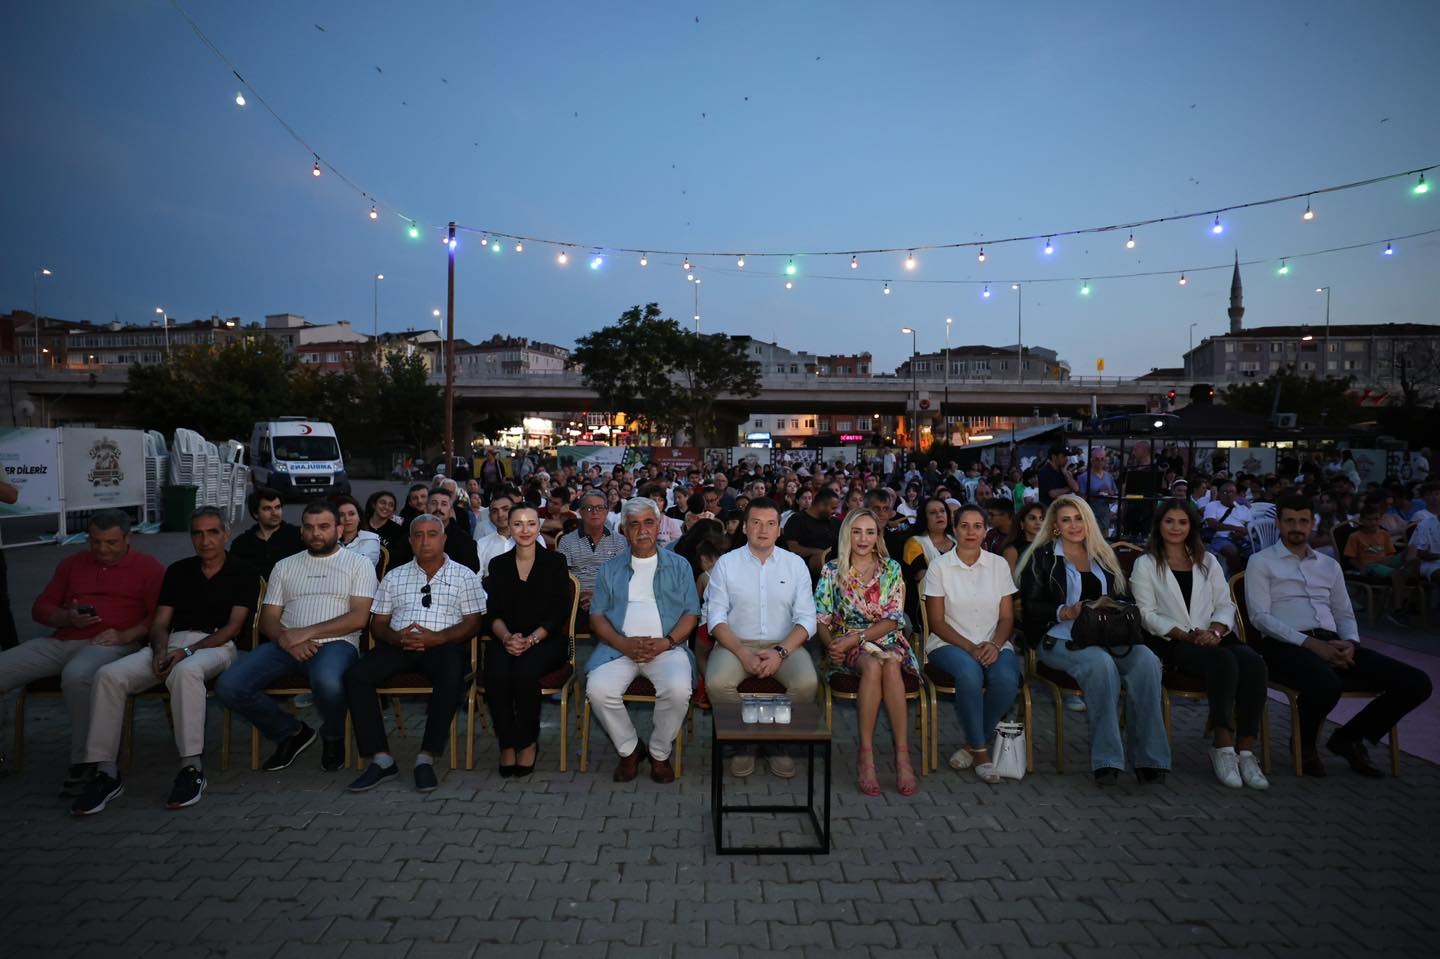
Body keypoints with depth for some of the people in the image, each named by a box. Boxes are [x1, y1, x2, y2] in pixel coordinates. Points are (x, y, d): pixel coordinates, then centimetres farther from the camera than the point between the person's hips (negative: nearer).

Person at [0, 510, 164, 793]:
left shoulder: (148, 567, 7)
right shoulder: (71, 564, 23)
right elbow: (40, 608, 20)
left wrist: (126, 635, -17)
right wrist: (68, 618, -2)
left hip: (110, 644, -6)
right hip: (60, 642, 6)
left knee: (76, 675, -38)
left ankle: (83, 762, -24)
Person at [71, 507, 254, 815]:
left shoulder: (242, 573, 5)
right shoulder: (178, 571, 19)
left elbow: (234, 626, -4)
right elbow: (160, 621, 14)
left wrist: (189, 650, -16)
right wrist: (160, 651, -8)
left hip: (216, 646, -5)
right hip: (172, 643, 5)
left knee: (185, 671, -40)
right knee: (109, 675, -22)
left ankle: (192, 768, -33)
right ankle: (106, 772, -17)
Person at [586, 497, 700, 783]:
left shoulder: (679, 565, 13)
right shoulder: (610, 568, 16)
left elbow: (691, 613, 6)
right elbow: (597, 615, 9)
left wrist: (665, 642, -12)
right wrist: (624, 644, -10)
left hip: (666, 647, -1)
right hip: (619, 646, 1)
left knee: (679, 689, -31)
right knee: (598, 689, -28)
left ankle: (660, 753, -2)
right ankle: (629, 749, 0)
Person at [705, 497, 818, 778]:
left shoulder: (795, 564, 8)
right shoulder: (726, 563, 5)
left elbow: (806, 618, 2)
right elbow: (716, 618, -1)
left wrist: (781, 652, -15)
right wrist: (742, 653, -16)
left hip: (784, 644, 1)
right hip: (736, 643, -1)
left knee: (807, 683, -29)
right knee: (717, 683, -30)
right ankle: (742, 742, -4)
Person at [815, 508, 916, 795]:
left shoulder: (891, 569, 8)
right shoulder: (832, 571, 6)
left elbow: (894, 619, -1)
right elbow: (821, 620, 2)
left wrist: (856, 638, -15)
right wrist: (831, 645, -19)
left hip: (887, 641, 1)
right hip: (847, 646, -1)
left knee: (890, 664, -35)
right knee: (873, 664, -35)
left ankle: (902, 754, -33)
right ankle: (865, 754, -30)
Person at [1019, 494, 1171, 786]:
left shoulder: (1104, 557, 24)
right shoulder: (1042, 557, 8)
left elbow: (1121, 599, 23)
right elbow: (1031, 607, 0)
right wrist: (1066, 612, -16)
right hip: (1059, 639, -4)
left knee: (1147, 660, -27)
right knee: (1101, 663, -36)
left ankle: (1149, 758, -23)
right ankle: (1106, 760, -30)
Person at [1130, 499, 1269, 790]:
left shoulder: (1208, 562, 22)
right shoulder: (1146, 564, 10)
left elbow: (1225, 605, 13)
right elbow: (1148, 615, 0)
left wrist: (1215, 630, -9)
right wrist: (1187, 635, -12)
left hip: (1213, 638, 4)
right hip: (1172, 644, -4)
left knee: (1253, 662, -29)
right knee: (1223, 661, -34)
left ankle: (1245, 749, -25)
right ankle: (1223, 744, -26)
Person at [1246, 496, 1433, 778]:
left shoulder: (1330, 565, 24)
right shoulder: (1261, 562, 6)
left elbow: (1345, 614, 21)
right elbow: (1260, 616, -6)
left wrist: (1350, 643, -3)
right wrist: (1309, 643, -16)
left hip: (1332, 644, 6)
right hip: (1287, 646, -6)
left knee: (1416, 682, -10)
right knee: (1327, 686, -38)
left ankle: (1349, 738, 9)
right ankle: (1305, 743, -3)